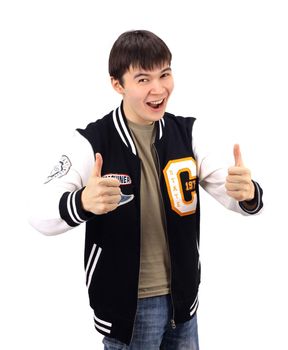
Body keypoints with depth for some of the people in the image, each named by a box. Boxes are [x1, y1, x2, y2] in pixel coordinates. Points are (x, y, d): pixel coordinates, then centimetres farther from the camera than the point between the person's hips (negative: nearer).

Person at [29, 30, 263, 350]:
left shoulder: (188, 132, -3)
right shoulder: (92, 142, -15)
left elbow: (239, 196, -6)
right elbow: (40, 215, -21)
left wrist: (248, 193, -30)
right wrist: (82, 202, -43)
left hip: (182, 296, 4)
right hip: (125, 304, -3)